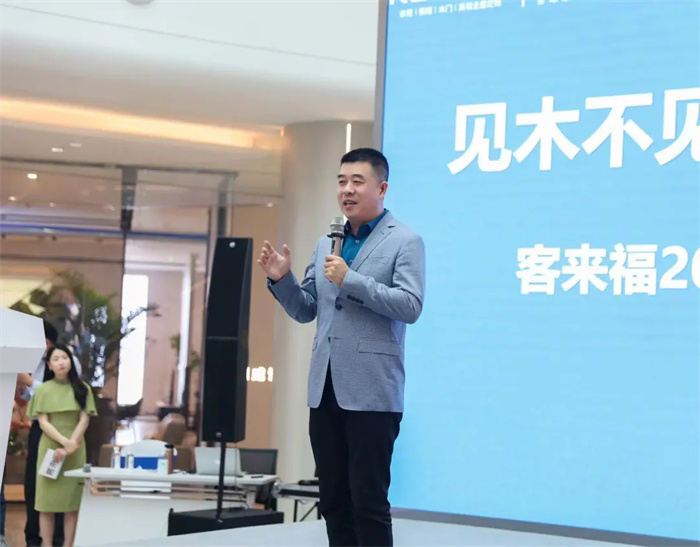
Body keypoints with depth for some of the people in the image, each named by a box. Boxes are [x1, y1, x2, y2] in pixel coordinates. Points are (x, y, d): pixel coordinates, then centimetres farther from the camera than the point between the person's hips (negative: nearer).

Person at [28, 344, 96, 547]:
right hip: (50, 448, -1)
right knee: (47, 502, -3)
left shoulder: (82, 389, 5)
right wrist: (64, 441, -17)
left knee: (72, 502, -1)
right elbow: (43, 423, -4)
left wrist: (70, 446, -13)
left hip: (76, 451, 1)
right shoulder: (43, 390, 2)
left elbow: (84, 421, -1)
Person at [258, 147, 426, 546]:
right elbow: (306, 311, 18)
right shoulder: (326, 243, 17)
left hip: (371, 392, -6)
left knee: (369, 499, -4)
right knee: (334, 499, 10)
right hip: (325, 389, 7)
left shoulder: (405, 241, -2)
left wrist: (351, 280, -18)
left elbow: (410, 306, -14)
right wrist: (282, 279, 0)